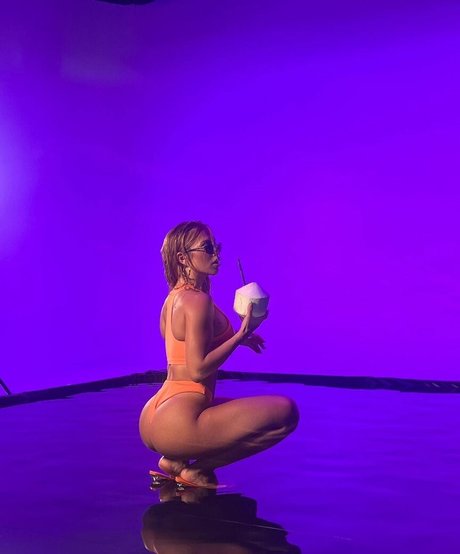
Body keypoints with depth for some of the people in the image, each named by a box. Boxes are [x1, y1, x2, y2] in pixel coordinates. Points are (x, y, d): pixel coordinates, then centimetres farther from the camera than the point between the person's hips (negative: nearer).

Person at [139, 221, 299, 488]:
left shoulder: (174, 298, 14)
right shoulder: (198, 300, -14)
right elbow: (198, 370, -20)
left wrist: (236, 337, 23)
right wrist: (242, 333, -16)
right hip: (179, 420, -10)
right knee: (285, 411, -15)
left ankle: (177, 460, 13)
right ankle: (198, 468, -5)